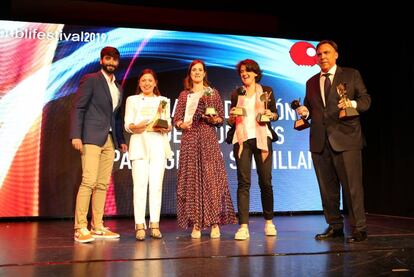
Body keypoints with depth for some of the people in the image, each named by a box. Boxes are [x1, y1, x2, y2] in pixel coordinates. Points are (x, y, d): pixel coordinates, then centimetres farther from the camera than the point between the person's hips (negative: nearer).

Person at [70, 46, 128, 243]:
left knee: (103, 184, 5)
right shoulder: (90, 80, 1)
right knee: (89, 181, -13)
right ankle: (80, 228, -10)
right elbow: (78, 108, -6)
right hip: (92, 138, -7)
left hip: (109, 140, 7)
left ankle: (97, 227, 9)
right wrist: (76, 135, -15)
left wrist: (121, 140, 14)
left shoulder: (118, 88, 21)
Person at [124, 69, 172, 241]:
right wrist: (135, 126, -16)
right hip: (139, 143, -1)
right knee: (140, 184, -9)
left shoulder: (163, 100, 20)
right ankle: (140, 225, -8)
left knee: (156, 184, -4)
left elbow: (169, 125, 13)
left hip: (158, 144, 2)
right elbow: (127, 125, 5)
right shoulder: (132, 100, 15)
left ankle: (155, 224, -1)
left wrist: (164, 127, -9)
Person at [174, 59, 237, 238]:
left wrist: (214, 119, -11)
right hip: (190, 141, 1)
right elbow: (176, 119, 9)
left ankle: (215, 223, -2)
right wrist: (182, 124, -12)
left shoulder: (213, 93, 12)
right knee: (192, 179, -2)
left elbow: (222, 118, 10)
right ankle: (196, 224, 2)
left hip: (209, 140, -1)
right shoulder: (184, 95, 14)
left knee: (211, 178, -7)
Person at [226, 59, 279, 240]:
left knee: (265, 181, 1)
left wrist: (270, 115, -8)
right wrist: (232, 117, -5)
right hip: (241, 139, 1)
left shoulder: (266, 91, 12)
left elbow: (275, 114, 13)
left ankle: (269, 222, 17)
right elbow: (231, 121, 16)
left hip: (262, 138, 0)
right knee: (243, 182, -6)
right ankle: (243, 226, -9)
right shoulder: (236, 94, 15)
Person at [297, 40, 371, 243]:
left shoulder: (351, 75, 8)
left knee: (352, 185, -6)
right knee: (327, 187, 8)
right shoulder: (311, 83, 19)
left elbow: (366, 99, 4)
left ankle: (358, 229, 3)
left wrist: (352, 103, -17)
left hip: (346, 138, -4)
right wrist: (304, 112, -1)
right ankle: (334, 226, 19)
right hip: (319, 141, 4)